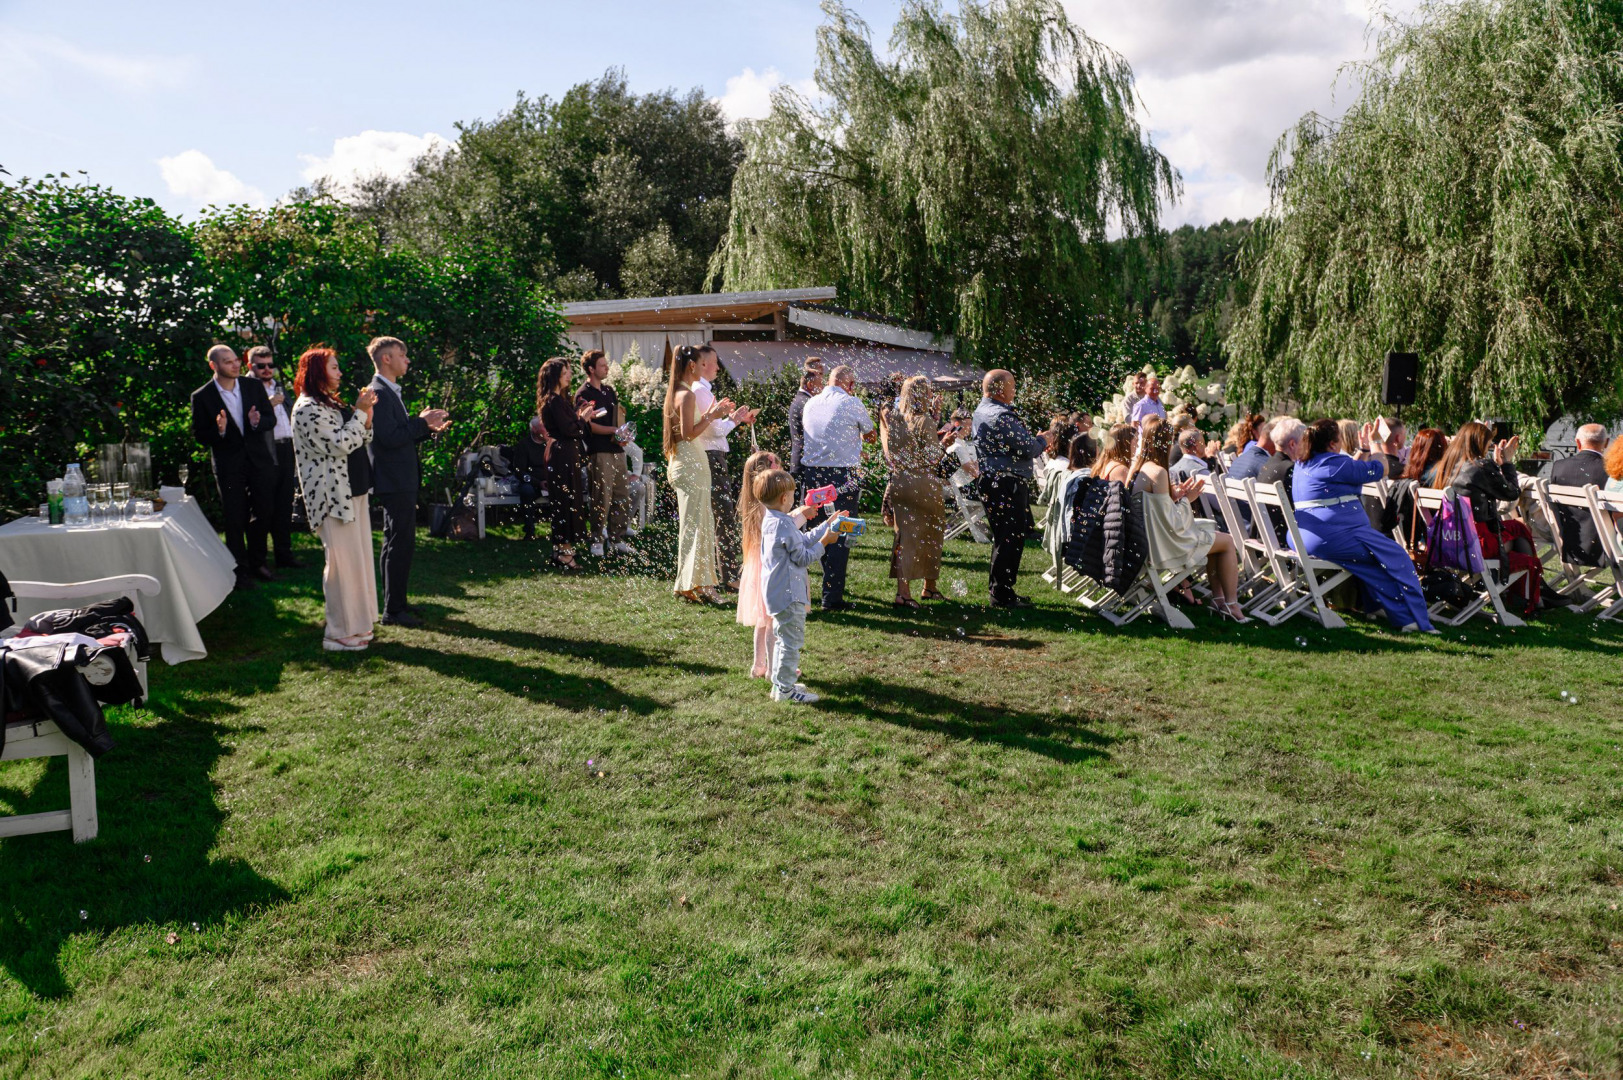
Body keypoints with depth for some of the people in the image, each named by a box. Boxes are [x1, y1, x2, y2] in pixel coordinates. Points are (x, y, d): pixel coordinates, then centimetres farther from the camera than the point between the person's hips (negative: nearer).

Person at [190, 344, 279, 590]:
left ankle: (257, 562, 30)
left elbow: (271, 419, 4)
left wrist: (257, 422, -18)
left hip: (259, 459, 3)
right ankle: (241, 570, 17)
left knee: (262, 514, 12)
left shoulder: (254, 386, 2)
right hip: (229, 466, -3)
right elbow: (199, 435, -5)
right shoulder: (202, 397, -7)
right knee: (235, 519, 4)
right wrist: (218, 431, -25)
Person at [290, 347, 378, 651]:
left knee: (359, 558, 13)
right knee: (342, 562, -6)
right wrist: (359, 412, -15)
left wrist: (366, 414, 1)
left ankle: (356, 625, 23)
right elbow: (341, 444, -21)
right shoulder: (307, 408, -13)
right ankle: (340, 634, 3)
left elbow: (362, 441, 16)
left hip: (353, 491, 10)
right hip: (333, 496, -10)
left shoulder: (331, 404, 17)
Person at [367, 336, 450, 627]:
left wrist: (428, 428, 8)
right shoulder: (379, 394, -16)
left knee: (396, 543, 17)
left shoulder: (390, 392, 17)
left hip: (400, 481, 11)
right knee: (401, 543, -8)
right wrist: (421, 421, -17)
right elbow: (390, 438, -24)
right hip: (395, 482, -11)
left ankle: (395, 602, 27)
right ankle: (393, 610, -3)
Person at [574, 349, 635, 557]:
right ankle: (597, 541, 5)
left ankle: (616, 540, 18)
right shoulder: (583, 395, -5)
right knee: (602, 499, -5)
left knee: (623, 497, 9)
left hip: (617, 450, 7)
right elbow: (590, 425, -12)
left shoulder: (609, 390, 18)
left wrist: (623, 437, 2)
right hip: (599, 452, -7)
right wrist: (615, 430, -17)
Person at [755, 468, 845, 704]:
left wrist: (827, 524, 21)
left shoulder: (770, 521, 9)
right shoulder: (785, 525, -22)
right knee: (792, 641, -3)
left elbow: (804, 539, 16)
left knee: (782, 638, 20)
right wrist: (825, 542, -6)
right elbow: (803, 558, -16)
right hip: (789, 594, -11)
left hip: (777, 593, 11)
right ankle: (785, 689, 3)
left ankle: (780, 683, 30)